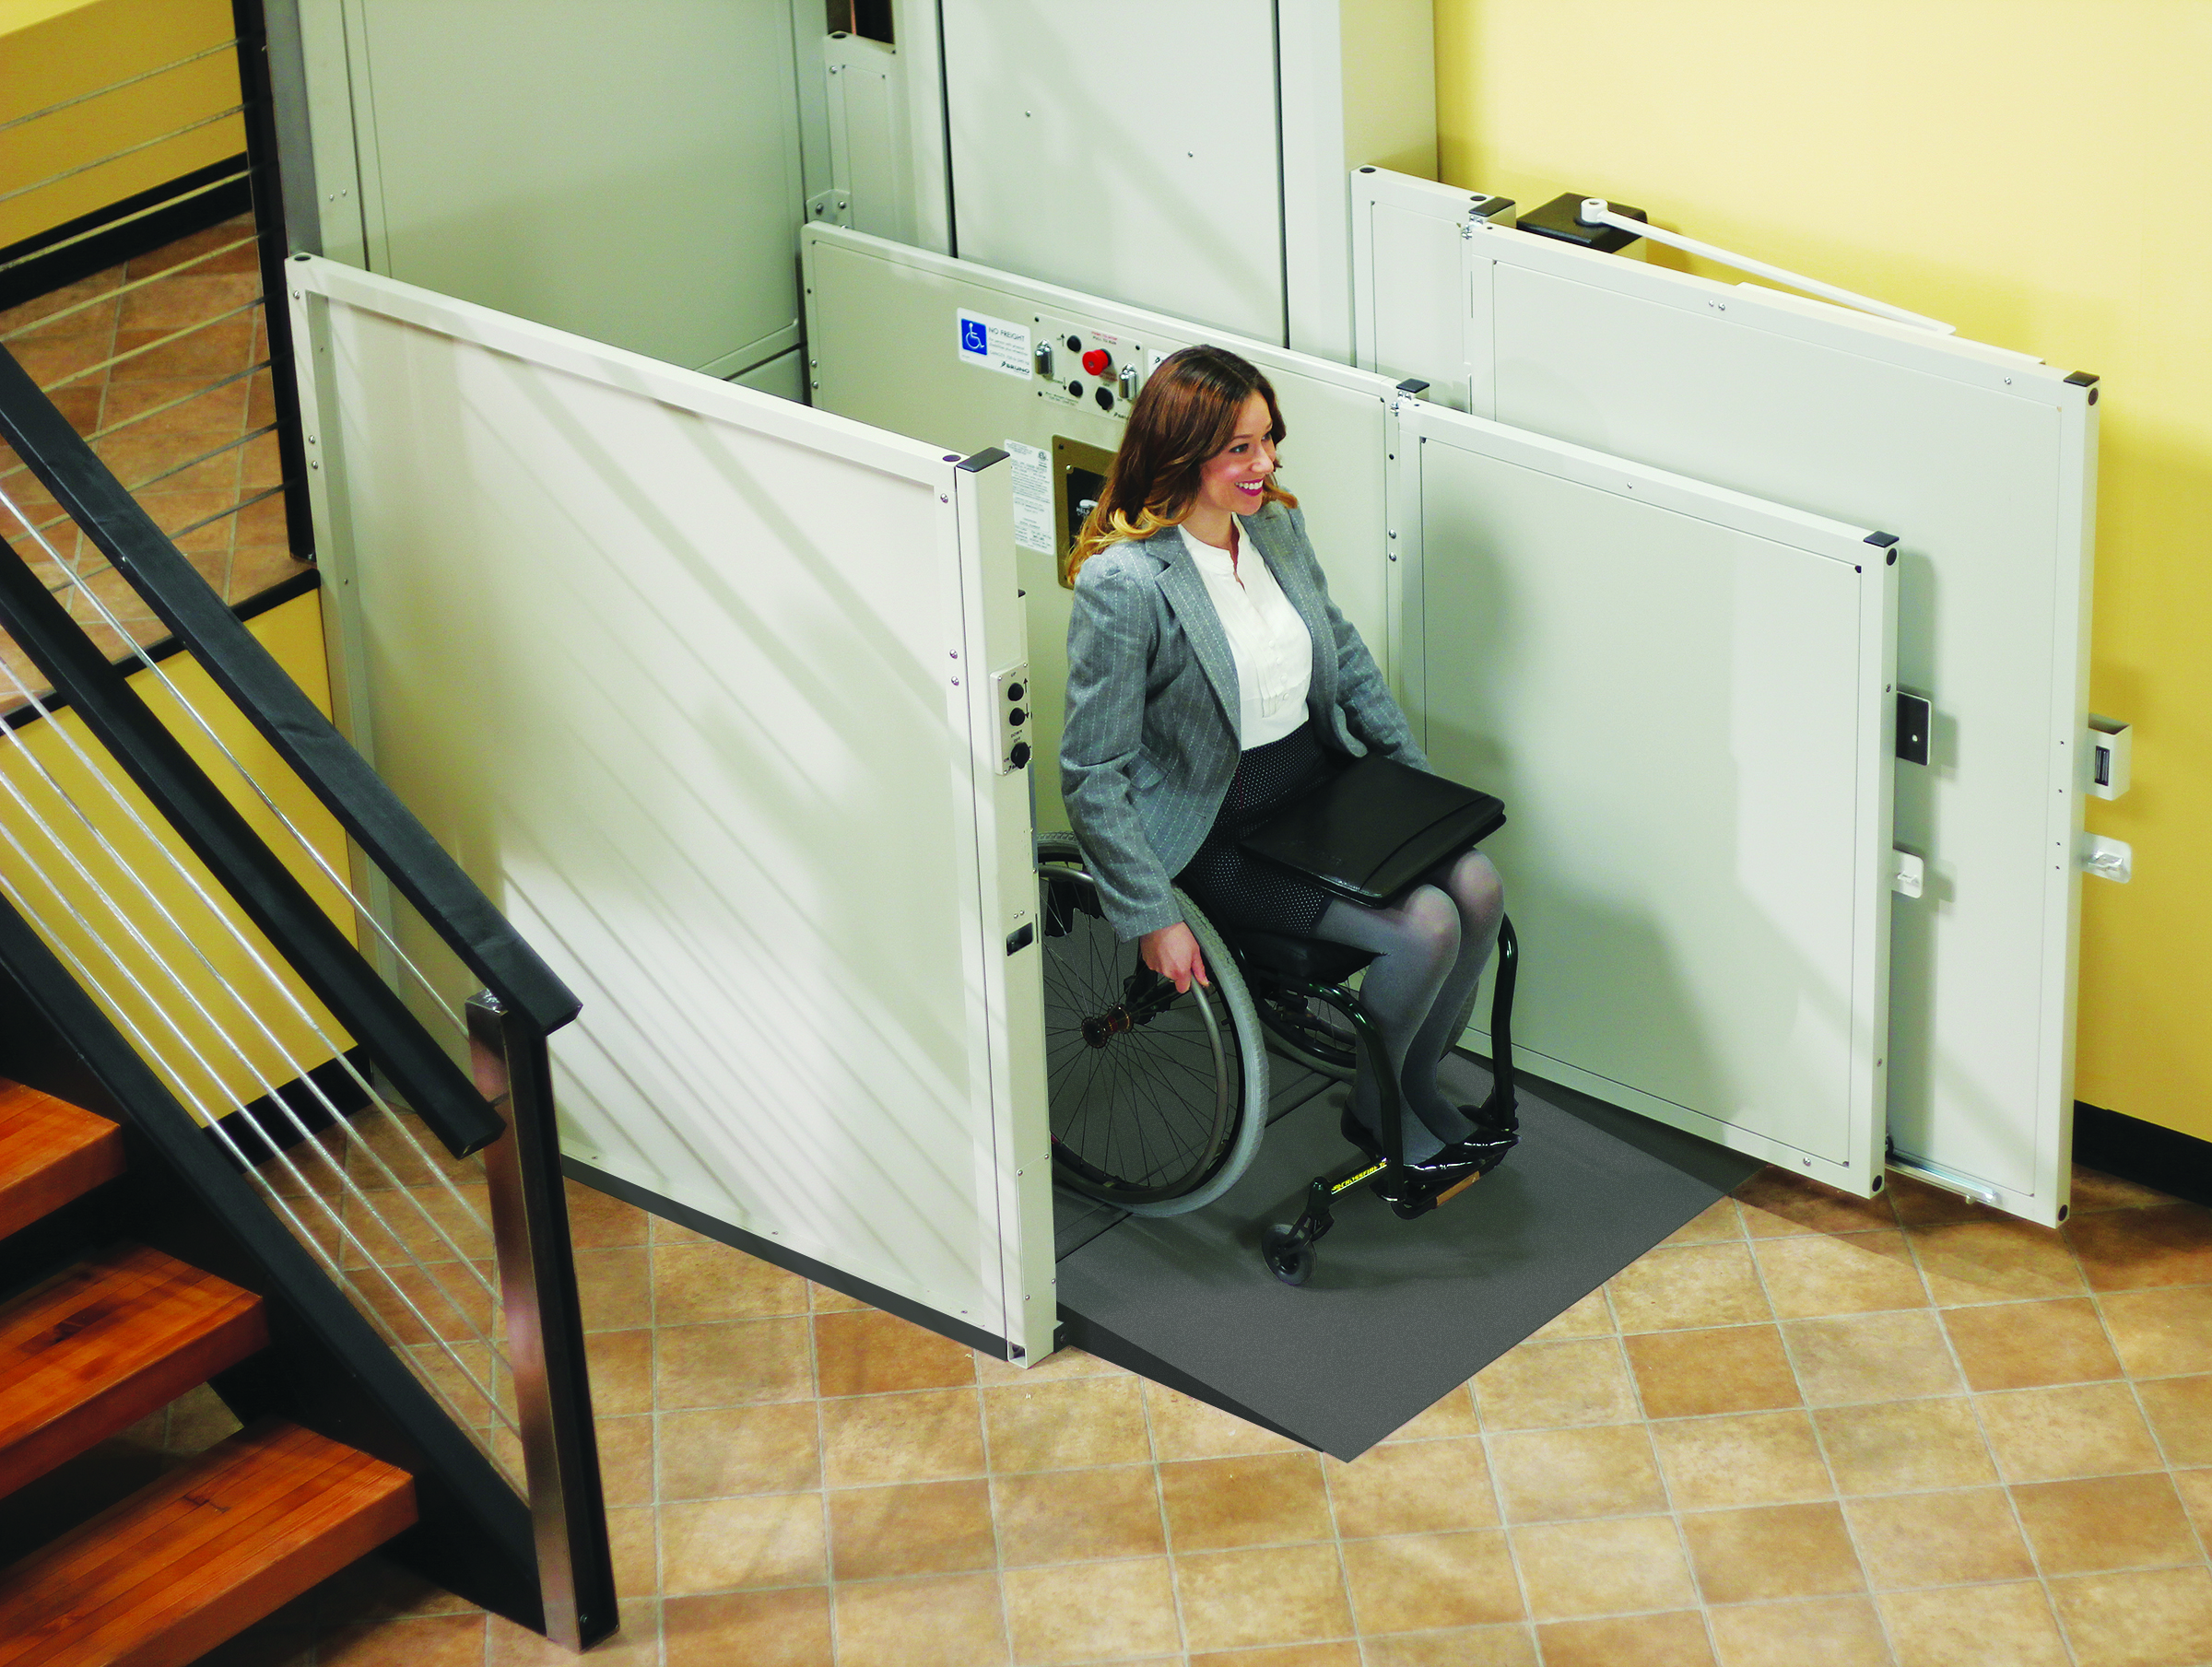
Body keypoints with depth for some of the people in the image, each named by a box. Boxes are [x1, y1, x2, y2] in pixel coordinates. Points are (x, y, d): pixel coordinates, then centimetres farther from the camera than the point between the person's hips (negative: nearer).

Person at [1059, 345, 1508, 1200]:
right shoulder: (1123, 585, -23)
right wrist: (1152, 919, -20)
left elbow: (1344, 652, 17)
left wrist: (1414, 772, 10)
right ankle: (1373, 1108, 8)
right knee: (1424, 928, -20)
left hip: (1319, 785, 7)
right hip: (1219, 831, -7)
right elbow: (1092, 773, -19)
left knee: (1477, 888, -11)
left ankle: (1416, 1079, 13)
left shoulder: (1276, 525, 0)